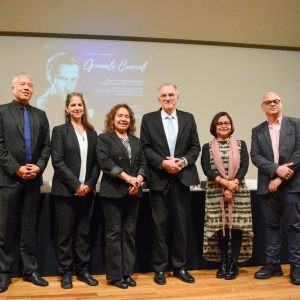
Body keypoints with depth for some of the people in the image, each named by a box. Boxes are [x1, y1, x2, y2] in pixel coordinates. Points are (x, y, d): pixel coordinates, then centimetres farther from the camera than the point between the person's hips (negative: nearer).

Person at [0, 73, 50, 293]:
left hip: (33, 179, 4)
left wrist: (39, 167, -8)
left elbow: (46, 146, 8)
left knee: (30, 229, 10)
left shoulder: (40, 115, 13)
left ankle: (30, 270, 18)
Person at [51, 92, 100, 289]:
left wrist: (89, 184, -6)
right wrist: (76, 185, -14)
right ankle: (65, 273, 13)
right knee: (65, 233, 2)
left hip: (87, 191, 4)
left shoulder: (92, 133, 12)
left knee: (84, 232, 9)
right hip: (66, 190, -3)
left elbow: (96, 163, 9)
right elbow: (57, 161, -9)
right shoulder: (60, 131, 0)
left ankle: (83, 270, 19)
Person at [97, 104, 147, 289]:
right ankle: (115, 275, 7)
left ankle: (127, 273, 15)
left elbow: (143, 163, 11)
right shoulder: (104, 138, 1)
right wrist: (127, 178, -17)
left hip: (133, 193, 5)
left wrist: (138, 179, -10)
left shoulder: (136, 141, 16)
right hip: (113, 192, -5)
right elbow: (105, 162, -12)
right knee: (114, 233, 0)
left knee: (130, 233, 7)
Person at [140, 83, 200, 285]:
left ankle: (180, 267, 20)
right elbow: (145, 148, -2)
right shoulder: (149, 119, 4)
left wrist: (183, 161, -12)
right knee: (160, 224, 4)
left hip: (182, 178, 2)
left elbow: (195, 147, 5)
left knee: (181, 224, 8)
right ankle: (160, 268, 14)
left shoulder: (188, 118, 9)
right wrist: (163, 163, -16)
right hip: (159, 179, -2)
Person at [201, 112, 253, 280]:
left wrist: (233, 184, -16)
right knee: (220, 227, 1)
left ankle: (234, 264, 8)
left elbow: (244, 167, -2)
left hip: (239, 192, 0)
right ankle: (224, 263, 13)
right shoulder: (207, 147, 7)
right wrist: (225, 183, -17)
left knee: (237, 226, -2)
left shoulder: (241, 145, 9)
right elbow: (207, 170, -5)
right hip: (216, 193, 0)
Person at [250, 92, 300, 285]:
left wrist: (280, 178, -11)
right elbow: (255, 156, 1)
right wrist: (276, 169, -16)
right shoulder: (257, 131, 12)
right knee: (271, 225, 8)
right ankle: (273, 264, 16)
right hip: (268, 185, 3)